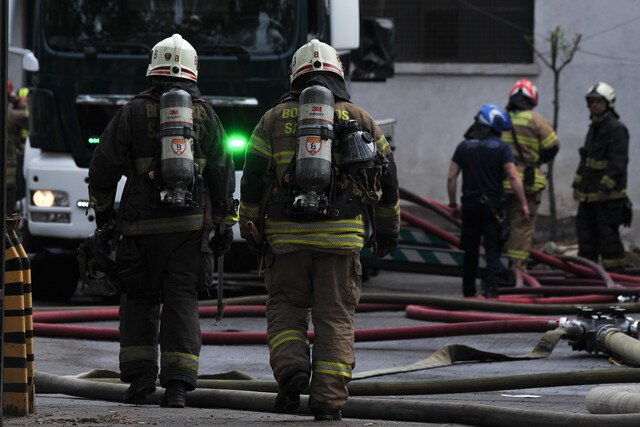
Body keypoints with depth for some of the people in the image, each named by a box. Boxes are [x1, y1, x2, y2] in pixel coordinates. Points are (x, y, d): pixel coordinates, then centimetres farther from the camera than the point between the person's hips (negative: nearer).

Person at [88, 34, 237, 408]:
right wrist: (225, 225, 14)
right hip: (191, 223, 1)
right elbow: (222, 174, 8)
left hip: (142, 223, -1)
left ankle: (140, 377, 5)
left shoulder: (133, 112, 1)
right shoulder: (205, 115, 7)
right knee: (182, 301, 2)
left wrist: (102, 208, 15)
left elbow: (105, 164, 1)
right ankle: (177, 383, -8)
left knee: (139, 300, 12)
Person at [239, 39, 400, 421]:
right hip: (342, 234, 0)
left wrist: (250, 229, 15)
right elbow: (387, 178, 12)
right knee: (335, 317, 3)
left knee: (286, 309, 14)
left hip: (287, 234, 0)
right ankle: (329, 399, -3)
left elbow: (252, 179, 6)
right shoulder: (360, 118, 9)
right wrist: (388, 229, 23)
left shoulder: (274, 118, 8)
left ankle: (291, 369, -10)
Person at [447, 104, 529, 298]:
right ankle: (491, 287, -19)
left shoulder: (463, 147, 6)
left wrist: (453, 204, 12)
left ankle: (468, 291, 16)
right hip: (492, 205, -3)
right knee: (493, 249, -2)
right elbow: (513, 176, -12)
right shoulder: (502, 147, -5)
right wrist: (523, 204, -7)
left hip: (470, 203, 3)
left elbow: (451, 177, 4)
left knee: (470, 251, 12)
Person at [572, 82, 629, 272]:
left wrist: (605, 188, -21)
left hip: (609, 195, -9)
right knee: (585, 233, 11)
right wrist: (577, 185, 19)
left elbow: (618, 163, -18)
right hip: (589, 195, 9)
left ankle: (614, 272, -2)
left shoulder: (616, 129, -11)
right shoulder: (594, 128, 19)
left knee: (608, 234, -7)